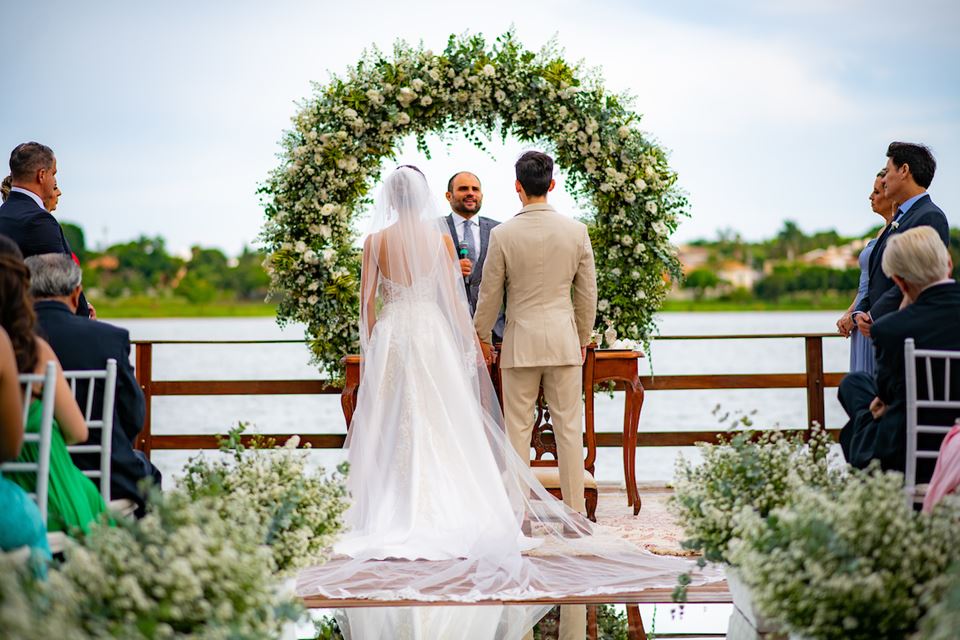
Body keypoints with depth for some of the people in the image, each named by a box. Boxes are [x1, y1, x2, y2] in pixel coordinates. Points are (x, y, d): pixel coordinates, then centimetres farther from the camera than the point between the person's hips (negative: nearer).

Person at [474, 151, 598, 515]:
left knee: (518, 427, 5)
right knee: (569, 426, 5)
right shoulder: (576, 231, -2)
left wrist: (482, 336, 14)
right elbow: (587, 291, 5)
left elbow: (490, 294, 0)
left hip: (520, 340, -1)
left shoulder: (503, 235, -7)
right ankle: (574, 514, 8)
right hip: (564, 339, 2)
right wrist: (584, 337, 18)